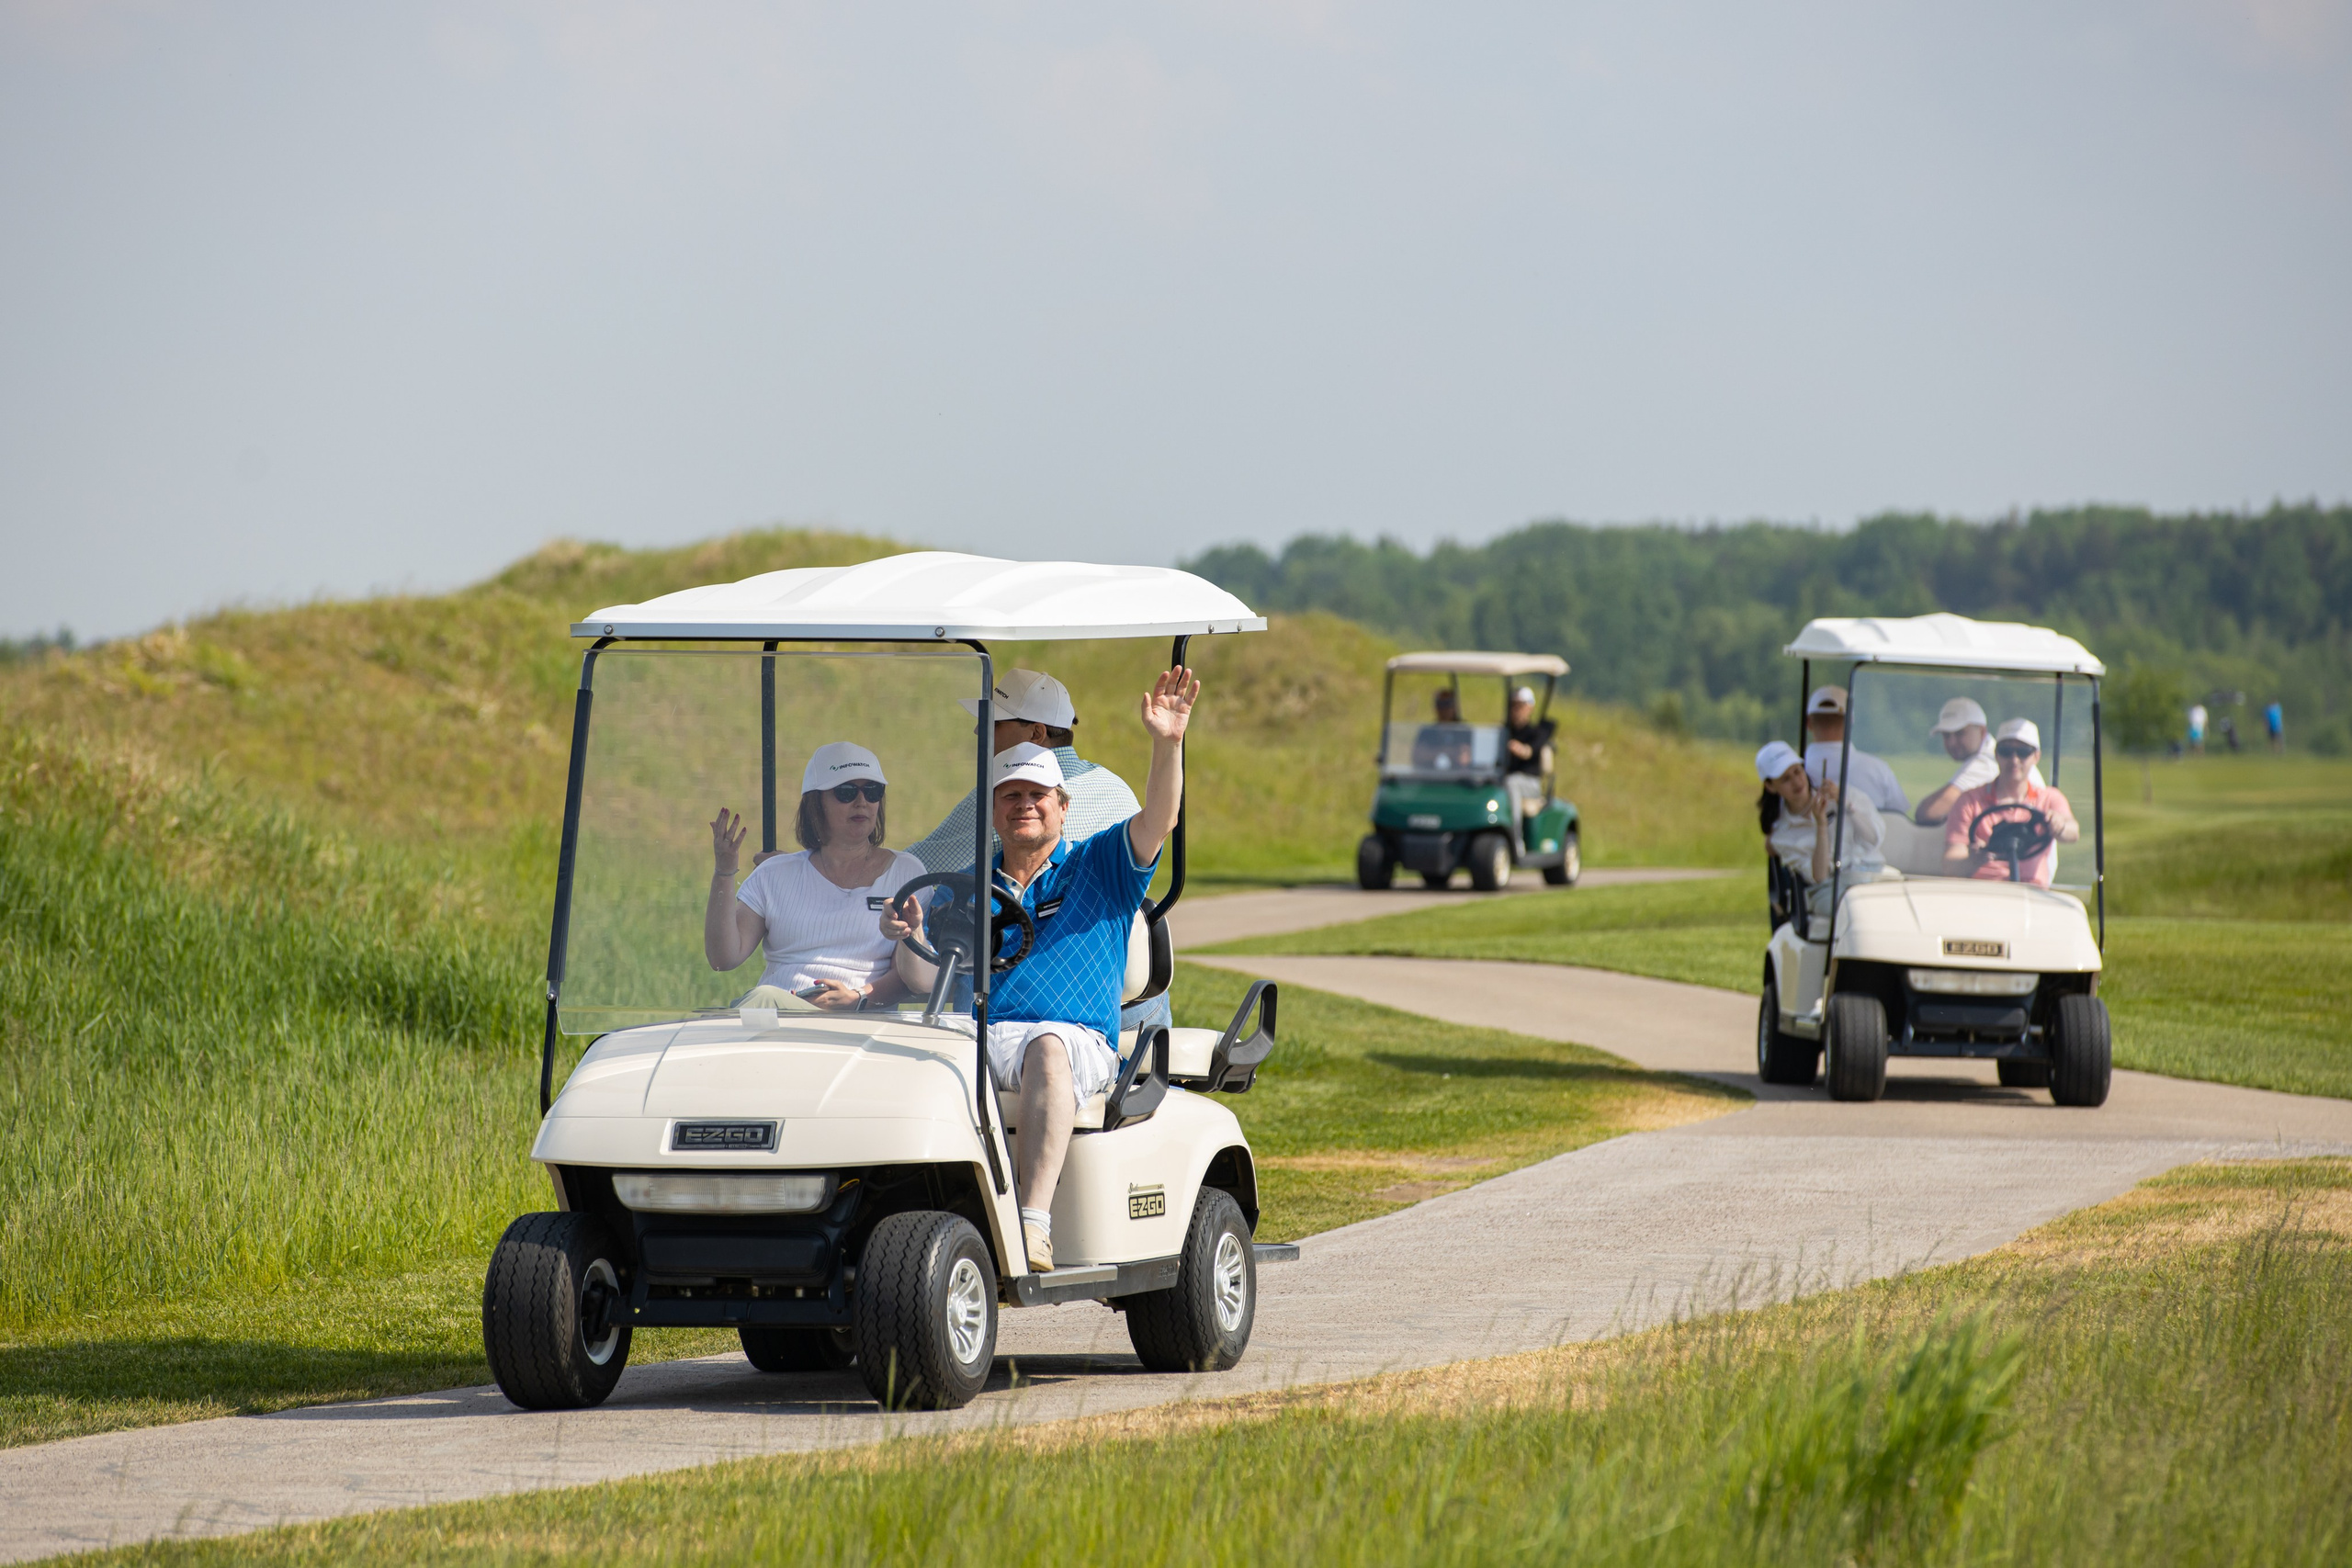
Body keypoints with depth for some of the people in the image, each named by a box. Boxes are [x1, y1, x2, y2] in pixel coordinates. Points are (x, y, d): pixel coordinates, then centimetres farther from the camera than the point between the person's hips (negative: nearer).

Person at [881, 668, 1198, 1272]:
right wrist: (911, 937, -2)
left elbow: (1158, 820, -1)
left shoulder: (1100, 866, 17)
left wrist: (1168, 744, -17)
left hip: (1076, 1038, -3)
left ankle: (1035, 1224, -48)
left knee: (1048, 1048, -40)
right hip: (971, 1037, 3)